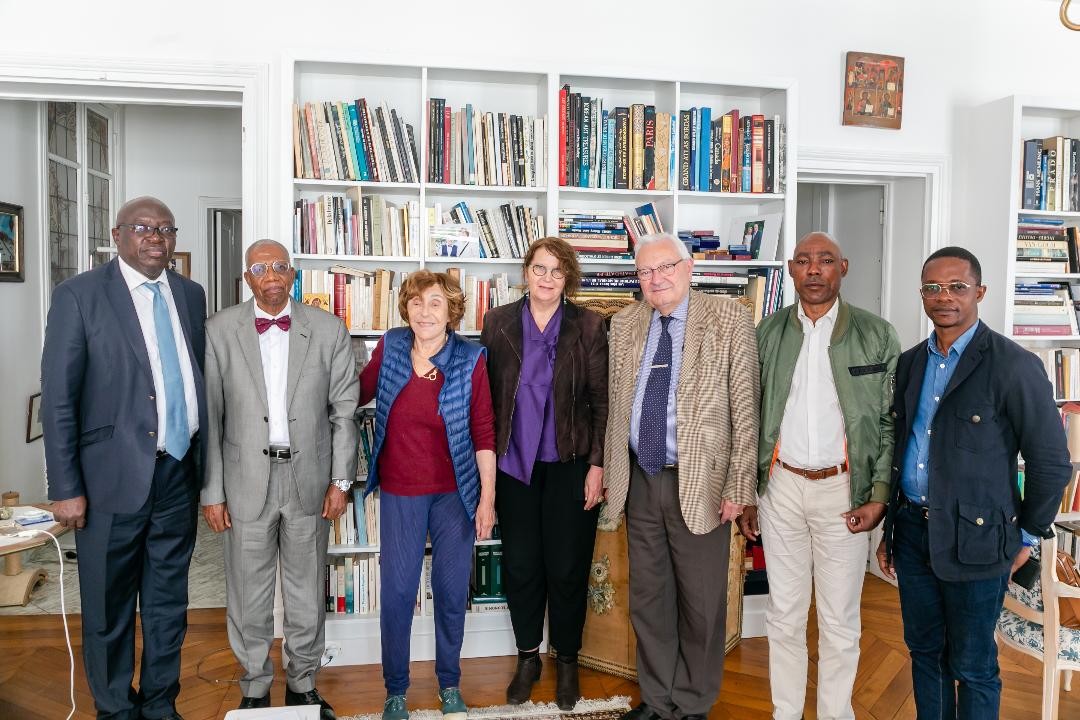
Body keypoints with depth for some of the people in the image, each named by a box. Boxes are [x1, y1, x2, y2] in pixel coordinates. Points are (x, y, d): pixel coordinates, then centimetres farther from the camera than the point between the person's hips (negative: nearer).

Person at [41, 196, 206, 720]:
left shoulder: (190, 295, 8)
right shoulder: (79, 295, -6)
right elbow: (58, 397, -8)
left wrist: (202, 463, 10)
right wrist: (66, 489, -10)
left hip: (179, 475, 4)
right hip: (114, 478, -4)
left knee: (169, 602, 16)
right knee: (109, 608, 11)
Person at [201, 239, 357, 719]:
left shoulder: (329, 330, -1)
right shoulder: (219, 331, -2)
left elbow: (344, 410, 1)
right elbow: (209, 416, -1)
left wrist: (340, 480, -3)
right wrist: (211, 491, -3)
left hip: (309, 479, 1)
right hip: (246, 483, 0)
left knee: (307, 594, 13)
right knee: (248, 598, 11)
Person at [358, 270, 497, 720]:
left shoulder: (470, 360, -10)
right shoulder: (389, 348, -5)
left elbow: (484, 434, -8)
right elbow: (358, 394, 11)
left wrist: (487, 499, -9)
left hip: (455, 491, -1)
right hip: (400, 492, 1)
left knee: (452, 589, 10)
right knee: (396, 589, 6)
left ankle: (450, 684, 31)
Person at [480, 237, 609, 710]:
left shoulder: (588, 326, -4)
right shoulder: (498, 322, 1)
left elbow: (601, 400, -3)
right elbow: (486, 394, 4)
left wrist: (597, 464, -7)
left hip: (570, 465, -1)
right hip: (513, 463, 2)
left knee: (567, 567, 8)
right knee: (520, 565, 10)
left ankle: (566, 660, 30)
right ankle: (527, 656, 32)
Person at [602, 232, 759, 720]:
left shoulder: (729, 320, -7)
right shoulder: (624, 324, 6)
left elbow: (745, 410, -10)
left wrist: (738, 487, -13)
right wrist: (611, 471, 9)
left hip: (699, 483, -4)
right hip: (640, 481, 4)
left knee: (701, 602, 9)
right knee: (648, 598, 16)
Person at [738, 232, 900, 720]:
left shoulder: (877, 336, -1)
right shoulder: (767, 334, 4)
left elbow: (892, 422, 0)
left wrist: (879, 497, -6)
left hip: (843, 489, -1)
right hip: (781, 486, 2)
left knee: (840, 621, 8)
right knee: (784, 615, 12)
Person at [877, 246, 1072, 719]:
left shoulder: (1014, 366, -11)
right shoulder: (909, 364, 7)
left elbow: (1051, 463, -6)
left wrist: (1027, 539, 0)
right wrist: (889, 529, 13)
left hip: (973, 540, -5)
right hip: (912, 532, 5)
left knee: (972, 668, 8)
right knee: (924, 653, 18)